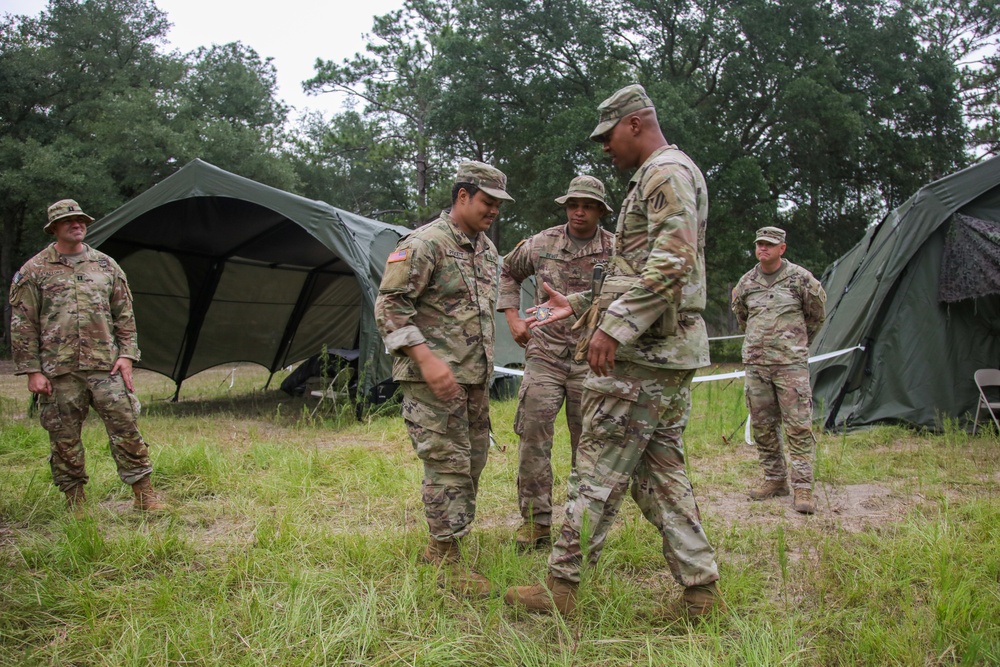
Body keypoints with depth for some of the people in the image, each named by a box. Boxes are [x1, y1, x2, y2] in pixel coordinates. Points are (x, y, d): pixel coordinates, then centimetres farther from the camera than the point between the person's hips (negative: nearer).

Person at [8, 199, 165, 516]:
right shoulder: (33, 271, 4)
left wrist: (126, 355, 2)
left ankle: (144, 494, 7)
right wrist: (32, 370, -4)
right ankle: (75, 503, 18)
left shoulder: (106, 265, 12)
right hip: (58, 370, -1)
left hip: (106, 366, 1)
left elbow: (124, 315, 13)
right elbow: (22, 324, 2)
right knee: (64, 437, 4)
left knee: (125, 426, -2)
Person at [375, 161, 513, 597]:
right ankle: (449, 562, 5)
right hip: (434, 380, -9)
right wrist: (426, 358, -26)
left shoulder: (488, 250, 14)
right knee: (448, 465, -6)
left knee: (472, 463, 14)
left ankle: (439, 545, 28)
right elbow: (390, 307, -18)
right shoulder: (424, 244, -13)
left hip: (475, 379, 9)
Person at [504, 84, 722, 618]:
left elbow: (671, 263, -23)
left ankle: (560, 587, 5)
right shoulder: (659, 178, 24)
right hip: (670, 353, 11)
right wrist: (579, 306, 23)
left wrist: (615, 327, -26)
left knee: (599, 471, -4)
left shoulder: (667, 172, -9)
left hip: (642, 352, -10)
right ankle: (701, 588, 15)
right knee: (660, 471, 12)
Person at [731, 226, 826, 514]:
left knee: (798, 427, -7)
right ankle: (775, 480, 20)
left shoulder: (800, 278, -2)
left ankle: (802, 487, -4)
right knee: (762, 427, 8)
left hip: (791, 364, -4)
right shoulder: (746, 282, 8)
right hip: (755, 364, 4)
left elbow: (817, 315, 11)